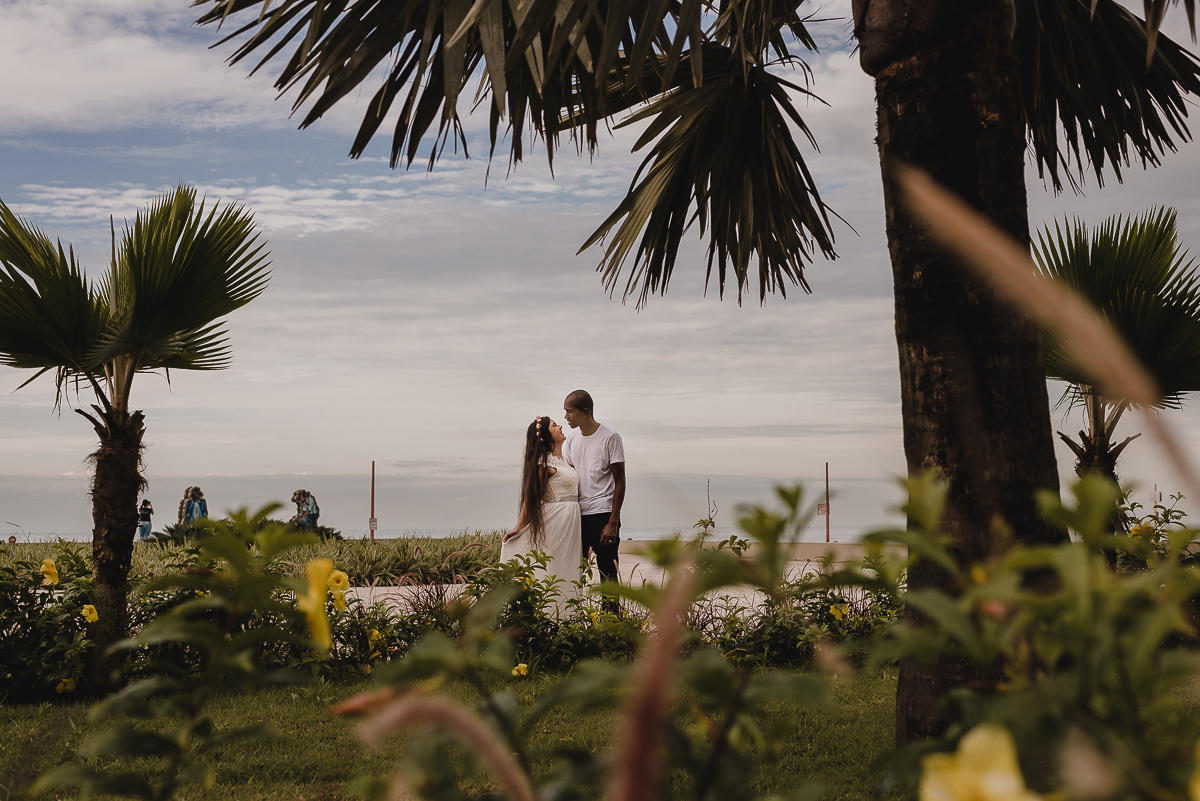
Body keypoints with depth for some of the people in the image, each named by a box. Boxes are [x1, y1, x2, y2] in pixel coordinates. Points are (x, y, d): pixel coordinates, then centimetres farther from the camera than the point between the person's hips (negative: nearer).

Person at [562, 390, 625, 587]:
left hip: (603, 514, -6)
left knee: (608, 573, -4)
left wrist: (613, 522, -10)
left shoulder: (610, 438, -4)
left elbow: (619, 481, -5)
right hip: (578, 515, 6)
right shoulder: (571, 442, 13)